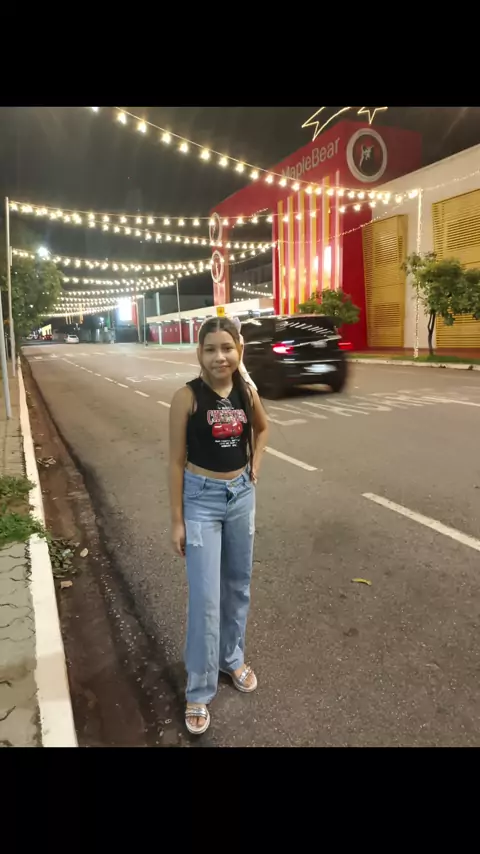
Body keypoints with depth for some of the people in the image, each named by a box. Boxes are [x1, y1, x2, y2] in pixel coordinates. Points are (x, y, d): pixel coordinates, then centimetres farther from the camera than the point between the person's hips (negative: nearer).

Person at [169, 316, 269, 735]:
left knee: (238, 585, 18)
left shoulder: (247, 393, -2)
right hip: (201, 499, -4)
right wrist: (177, 520, -10)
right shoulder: (187, 397, -14)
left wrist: (255, 463, 6)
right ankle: (199, 691, 19)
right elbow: (177, 460, -10)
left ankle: (233, 658, 41)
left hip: (242, 495, 5)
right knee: (205, 599, 0)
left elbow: (262, 427, 20)